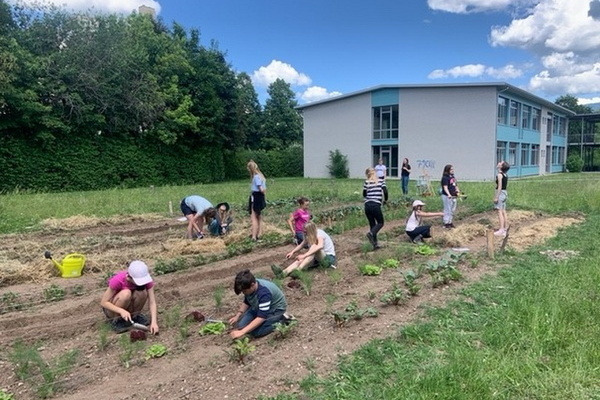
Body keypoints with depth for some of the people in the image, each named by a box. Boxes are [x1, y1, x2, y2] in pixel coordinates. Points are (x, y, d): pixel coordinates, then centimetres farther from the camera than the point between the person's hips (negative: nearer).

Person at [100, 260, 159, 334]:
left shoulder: (146, 279, -21)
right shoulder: (118, 280, -30)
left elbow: (152, 302, -23)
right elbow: (103, 302, -23)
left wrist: (153, 321, -38)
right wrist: (122, 311, -38)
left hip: (129, 306, 3)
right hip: (112, 309, -3)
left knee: (142, 292, -28)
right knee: (126, 294, -34)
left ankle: (134, 316, -3)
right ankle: (116, 321, -11)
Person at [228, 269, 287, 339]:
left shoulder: (264, 293, -38)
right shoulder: (249, 287, -15)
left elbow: (261, 318, -40)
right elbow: (246, 302, 6)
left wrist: (242, 332, -42)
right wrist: (237, 316, -8)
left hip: (276, 309, -7)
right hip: (258, 307, 7)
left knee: (255, 332, -22)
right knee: (240, 325, -7)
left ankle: (281, 320, -5)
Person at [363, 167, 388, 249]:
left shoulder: (366, 182, 6)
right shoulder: (381, 181, 4)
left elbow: (364, 194, 8)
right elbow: (385, 191, -6)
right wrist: (385, 200, 11)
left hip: (367, 205, 3)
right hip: (376, 205, -3)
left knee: (372, 224, 13)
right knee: (380, 223, 12)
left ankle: (375, 243, 12)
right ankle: (371, 233, -16)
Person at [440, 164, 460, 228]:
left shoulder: (453, 177, 15)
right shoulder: (445, 178, -13)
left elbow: (455, 186, 25)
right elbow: (445, 187, -23)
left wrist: (457, 191, 10)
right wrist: (448, 194, -35)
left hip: (453, 196, 9)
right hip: (447, 196, -9)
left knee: (453, 210, 15)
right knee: (447, 210, -5)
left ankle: (450, 222, 26)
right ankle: (446, 223, 2)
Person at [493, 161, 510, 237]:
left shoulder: (499, 174, -15)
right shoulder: (505, 175, 11)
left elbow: (500, 186, -18)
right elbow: (504, 185, 14)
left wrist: (496, 197, -18)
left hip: (500, 193, -9)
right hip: (504, 192, 9)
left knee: (500, 212, -7)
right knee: (503, 212, 12)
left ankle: (501, 230, -8)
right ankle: (505, 229, 18)